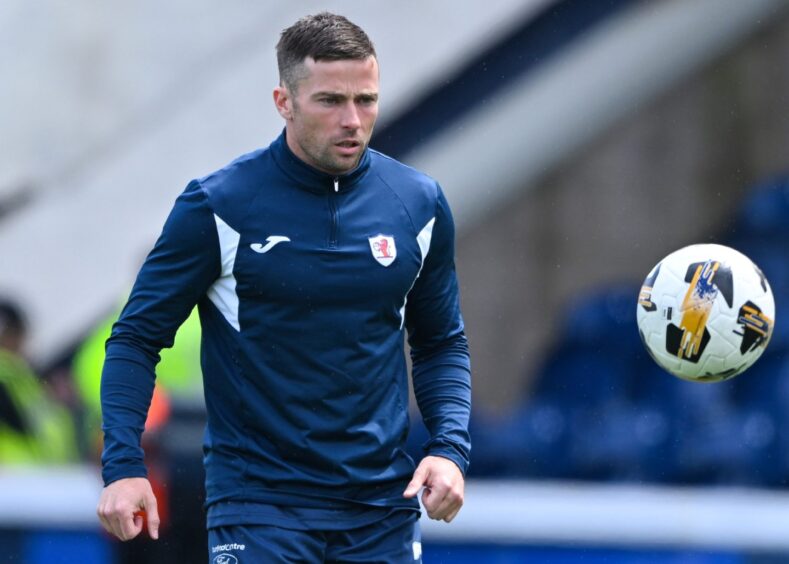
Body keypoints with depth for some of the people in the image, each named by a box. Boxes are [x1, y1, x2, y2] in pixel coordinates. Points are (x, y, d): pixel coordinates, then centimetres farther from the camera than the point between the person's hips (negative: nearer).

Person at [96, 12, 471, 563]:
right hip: (258, 501, -4)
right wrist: (123, 466, -15)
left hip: (385, 506, 4)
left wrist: (450, 448, -1)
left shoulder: (420, 203, 4)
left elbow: (441, 343, 15)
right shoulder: (218, 207, -8)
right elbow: (137, 338, -3)